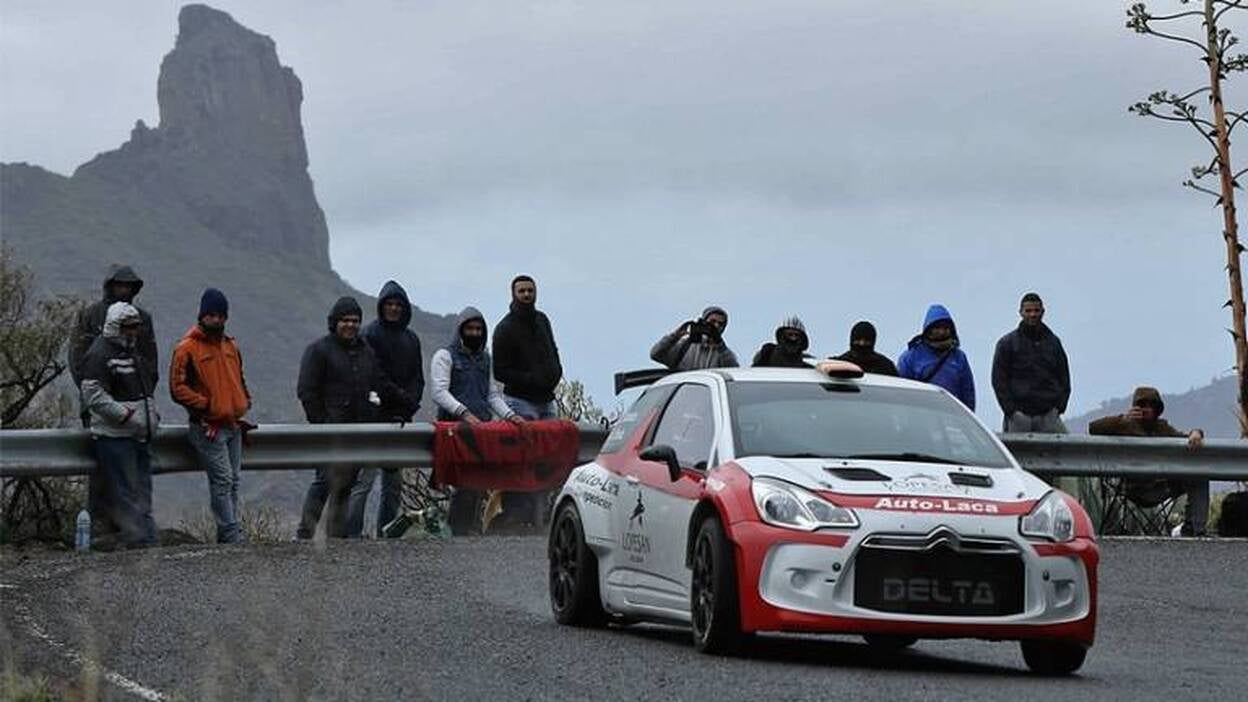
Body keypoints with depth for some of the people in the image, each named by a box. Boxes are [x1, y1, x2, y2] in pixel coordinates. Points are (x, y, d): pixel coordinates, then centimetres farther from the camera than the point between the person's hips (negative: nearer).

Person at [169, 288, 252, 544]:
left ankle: (227, 535, 11)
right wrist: (206, 404, -15)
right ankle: (232, 535, -13)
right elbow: (177, 388, -11)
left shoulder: (230, 346, 15)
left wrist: (245, 401, 11)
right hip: (208, 427, -7)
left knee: (233, 482, 7)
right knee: (222, 480, -13)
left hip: (233, 425, 7)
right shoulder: (187, 348, -7)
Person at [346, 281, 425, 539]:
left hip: (400, 418, 7)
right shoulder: (371, 334, -2)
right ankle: (351, 532, -14)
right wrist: (399, 395, -15)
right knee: (365, 477, -13)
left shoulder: (411, 339, 17)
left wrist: (408, 408, -2)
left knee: (394, 481, 7)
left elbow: (417, 378, 14)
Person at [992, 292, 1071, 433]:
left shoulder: (1053, 342, 14)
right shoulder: (1007, 343, 4)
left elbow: (1064, 377, 19)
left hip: (1048, 415, 2)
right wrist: (1011, 410, -8)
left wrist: (1059, 406, 4)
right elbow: (999, 380, 1)